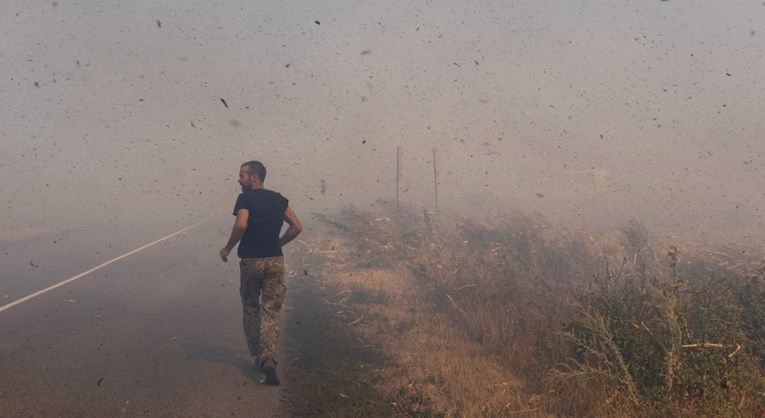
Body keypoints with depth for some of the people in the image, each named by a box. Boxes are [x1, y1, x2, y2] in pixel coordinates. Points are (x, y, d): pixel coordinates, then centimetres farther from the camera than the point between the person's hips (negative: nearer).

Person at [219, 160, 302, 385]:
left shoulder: (245, 198, -7)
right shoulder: (278, 199, 9)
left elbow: (241, 225, -23)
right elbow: (296, 227, 9)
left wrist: (228, 248, -9)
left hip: (250, 260, -3)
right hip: (275, 261, 3)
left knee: (251, 308, 16)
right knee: (271, 312, 2)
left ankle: (258, 356, 24)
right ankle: (268, 359, -14)